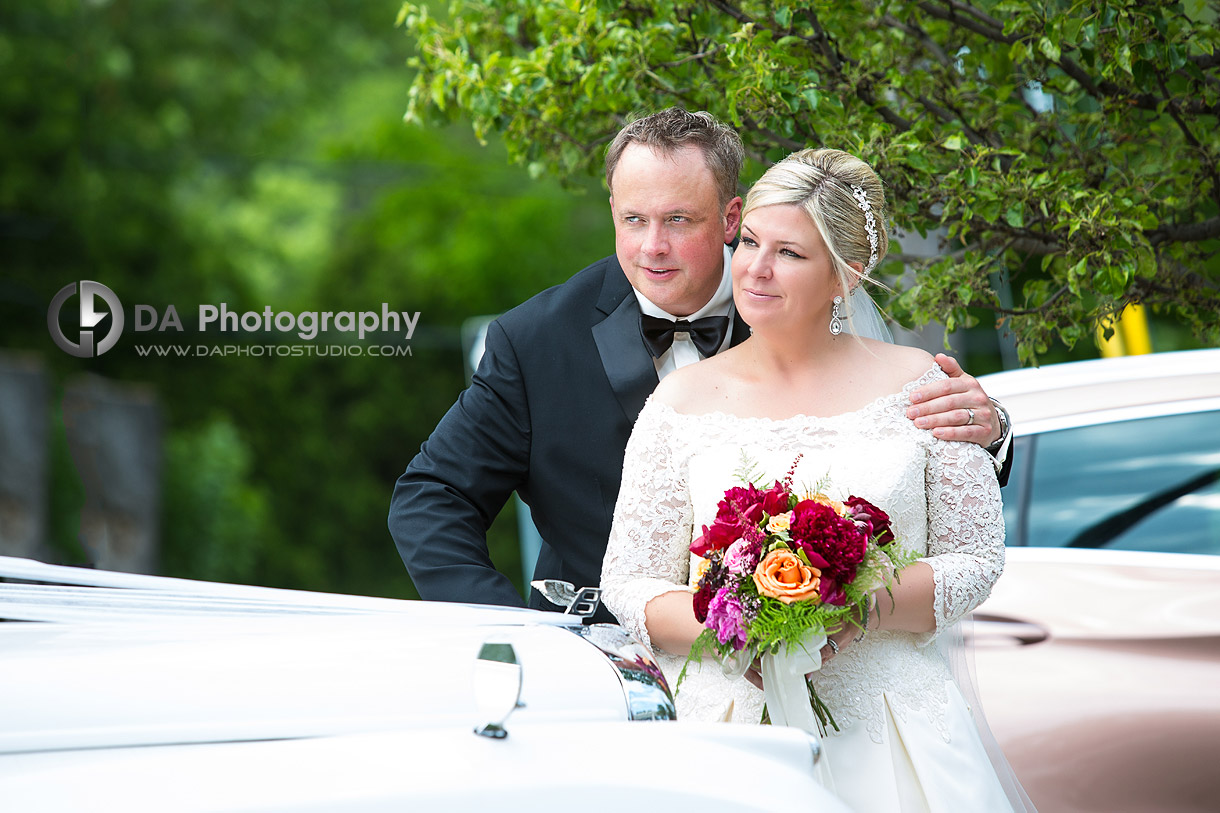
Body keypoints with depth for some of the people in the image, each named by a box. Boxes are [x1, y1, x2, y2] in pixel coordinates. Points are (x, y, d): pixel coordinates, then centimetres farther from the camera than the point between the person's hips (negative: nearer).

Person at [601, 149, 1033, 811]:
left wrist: (866, 608, -15)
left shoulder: (916, 385, 2)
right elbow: (628, 582, 4)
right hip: (728, 724, 0)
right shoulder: (684, 401, 3)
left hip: (884, 728, 0)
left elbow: (975, 559, 3)